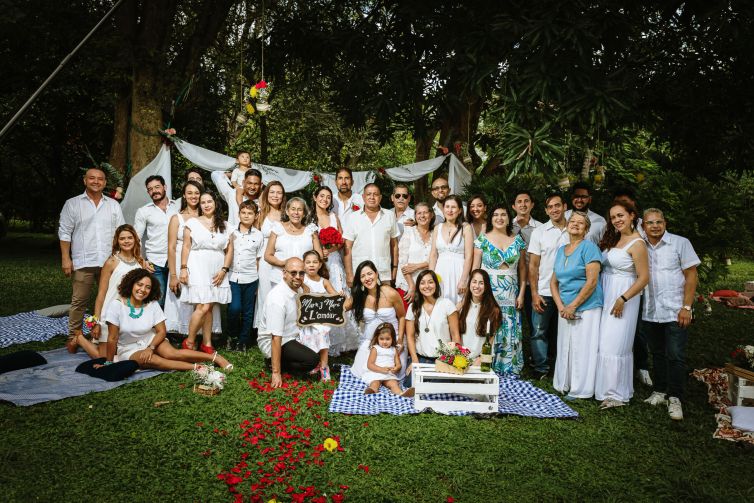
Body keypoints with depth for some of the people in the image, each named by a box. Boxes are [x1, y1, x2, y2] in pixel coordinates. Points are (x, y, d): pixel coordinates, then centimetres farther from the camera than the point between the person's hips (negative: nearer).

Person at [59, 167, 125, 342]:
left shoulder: (113, 205, 12)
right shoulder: (72, 204, 5)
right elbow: (65, 233, 2)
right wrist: (65, 259, -5)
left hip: (109, 262, 2)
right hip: (83, 262, -2)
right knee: (79, 301, 1)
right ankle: (74, 337, 11)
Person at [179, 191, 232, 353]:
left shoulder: (224, 225, 11)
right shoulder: (192, 223, 4)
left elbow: (229, 250, 9)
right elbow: (186, 247, 1)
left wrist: (224, 270, -1)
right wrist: (183, 268, -5)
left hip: (217, 271, 3)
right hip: (197, 269, -3)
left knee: (209, 308, 6)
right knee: (203, 307, -12)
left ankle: (206, 344, 13)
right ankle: (189, 342, 3)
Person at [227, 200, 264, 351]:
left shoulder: (258, 235, 5)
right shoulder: (232, 232, 4)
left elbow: (259, 259, 8)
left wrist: (255, 276, 5)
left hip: (250, 278, 1)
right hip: (233, 277, -1)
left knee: (247, 312, 7)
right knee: (234, 308, -14)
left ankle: (243, 341, 20)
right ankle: (233, 335, 12)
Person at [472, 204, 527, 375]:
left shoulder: (517, 240, 8)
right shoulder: (482, 239, 2)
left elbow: (522, 268, 9)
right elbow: (475, 267, 0)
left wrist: (521, 293, 2)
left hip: (510, 295, 2)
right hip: (488, 293, -2)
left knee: (510, 333, 3)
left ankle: (509, 369, 14)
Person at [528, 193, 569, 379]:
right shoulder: (539, 232, 2)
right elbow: (533, 265, 1)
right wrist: (534, 293, -5)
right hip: (543, 292, -1)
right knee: (539, 333, 2)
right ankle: (540, 369, 15)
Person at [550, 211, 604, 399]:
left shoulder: (589, 247, -7)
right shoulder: (561, 250, 13)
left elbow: (592, 282, -14)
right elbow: (554, 282, 13)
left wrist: (572, 306, -13)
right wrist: (561, 307, -1)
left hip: (586, 308, -6)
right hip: (565, 309, 6)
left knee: (582, 349, -1)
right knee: (564, 348, 11)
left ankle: (580, 391, 11)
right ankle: (563, 386, 23)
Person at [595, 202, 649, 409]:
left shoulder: (637, 243, -12)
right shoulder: (612, 239, 11)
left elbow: (644, 278, -14)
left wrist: (622, 299, -18)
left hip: (623, 298, -8)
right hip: (606, 296, 8)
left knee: (615, 344, -5)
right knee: (605, 343, 11)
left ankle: (617, 393, 6)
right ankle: (608, 386, 23)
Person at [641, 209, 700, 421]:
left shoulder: (680, 243, -2)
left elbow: (691, 276, -4)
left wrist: (686, 307, -10)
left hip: (675, 312, -3)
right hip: (650, 313, 4)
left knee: (675, 356, -3)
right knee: (657, 354, 14)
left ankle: (675, 398, 7)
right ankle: (660, 391, 27)